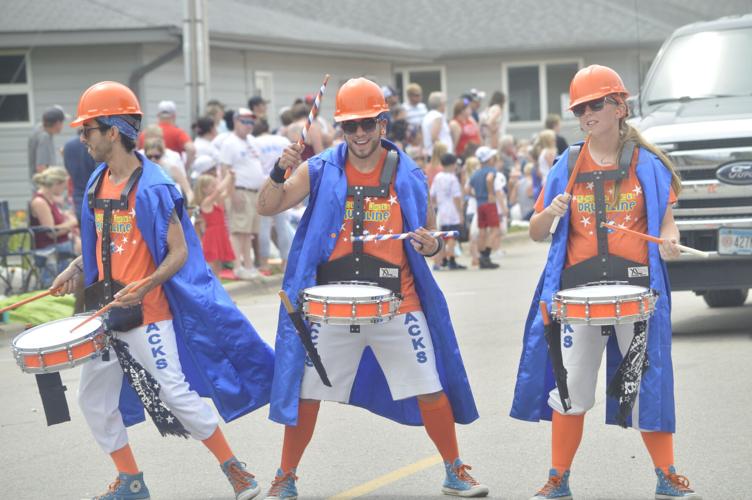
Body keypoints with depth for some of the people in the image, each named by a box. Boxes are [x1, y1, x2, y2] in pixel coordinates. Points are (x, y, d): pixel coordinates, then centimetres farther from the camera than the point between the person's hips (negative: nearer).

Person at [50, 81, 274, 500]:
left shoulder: (153, 188, -15)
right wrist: (77, 270, 4)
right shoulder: (97, 184, 7)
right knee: (94, 399, 9)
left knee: (176, 395, -5)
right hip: (105, 311, 8)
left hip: (148, 314, -8)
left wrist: (144, 286, -29)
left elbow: (179, 253, -15)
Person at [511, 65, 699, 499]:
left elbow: (666, 220, 9)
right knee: (569, 387, 2)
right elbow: (537, 233, 9)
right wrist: (550, 213, -13)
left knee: (647, 384, 2)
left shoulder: (648, 164, 3)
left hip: (636, 285, -1)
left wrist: (668, 241, -14)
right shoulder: (567, 166, 7)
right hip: (578, 285, 1)